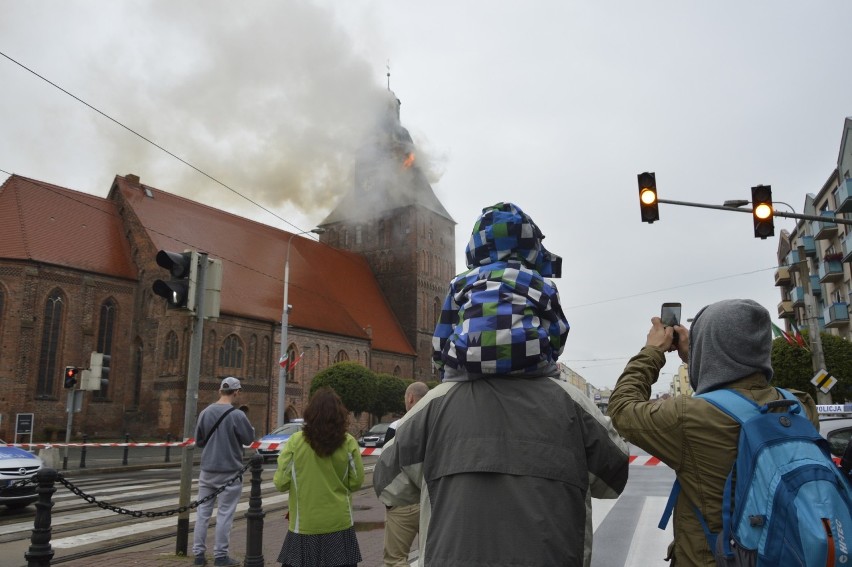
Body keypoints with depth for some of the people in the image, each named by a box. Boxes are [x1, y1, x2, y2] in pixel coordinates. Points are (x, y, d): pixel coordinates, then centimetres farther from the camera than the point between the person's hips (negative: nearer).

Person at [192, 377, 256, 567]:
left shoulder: (205, 412, 0)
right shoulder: (237, 415, -16)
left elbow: (199, 441, 9)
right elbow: (249, 439, -4)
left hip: (207, 470, 5)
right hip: (229, 472, -5)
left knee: (203, 512, 12)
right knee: (224, 514, 3)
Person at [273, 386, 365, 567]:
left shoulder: (296, 441, -10)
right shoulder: (348, 443, -7)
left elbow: (281, 483, -6)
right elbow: (356, 482, -1)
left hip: (305, 524, -1)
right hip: (339, 523, 1)